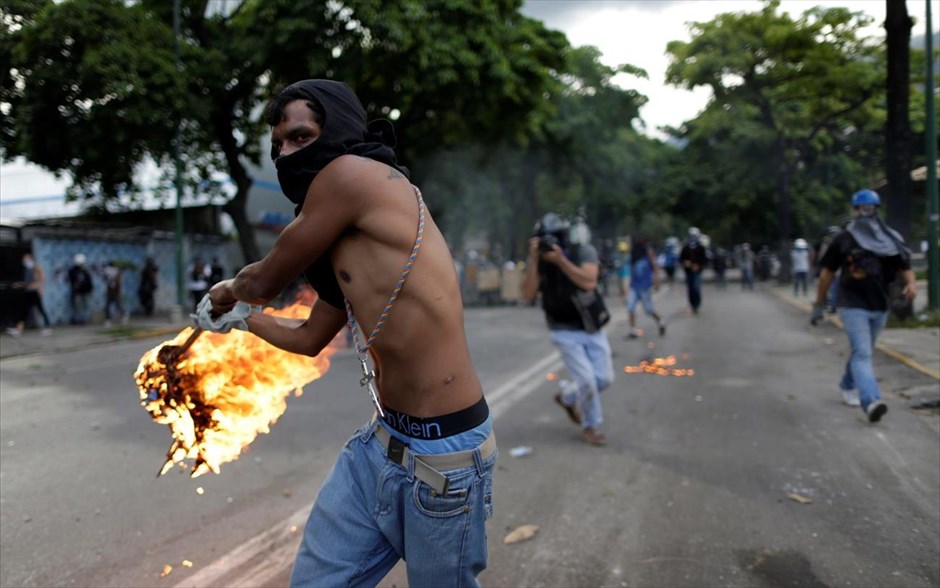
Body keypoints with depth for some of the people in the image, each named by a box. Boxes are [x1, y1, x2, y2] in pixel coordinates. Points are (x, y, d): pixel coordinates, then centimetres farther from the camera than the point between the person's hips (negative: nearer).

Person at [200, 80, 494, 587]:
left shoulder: (351, 173, -12)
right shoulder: (347, 236, 14)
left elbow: (264, 282, -4)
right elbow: (308, 339, 26)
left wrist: (229, 290, 20)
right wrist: (237, 315, 42)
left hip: (441, 454, -9)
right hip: (380, 442, 9)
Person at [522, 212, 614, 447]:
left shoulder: (583, 251, -13)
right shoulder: (537, 261, -11)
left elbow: (589, 282, -29)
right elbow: (528, 295, -24)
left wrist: (560, 259, -35)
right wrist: (534, 260, -32)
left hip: (593, 327, 2)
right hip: (566, 332, -2)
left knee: (604, 378, 6)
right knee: (587, 380, -9)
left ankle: (567, 396, 34)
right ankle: (591, 426, 16)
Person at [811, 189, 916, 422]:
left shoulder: (890, 240, 6)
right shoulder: (843, 240, -2)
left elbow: (904, 265, 6)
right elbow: (827, 272, 3)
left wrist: (911, 283, -18)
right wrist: (819, 304, 4)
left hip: (879, 307, 4)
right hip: (852, 306, -4)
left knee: (862, 352, 18)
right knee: (862, 353, -17)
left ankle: (847, 386, 40)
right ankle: (871, 402, -28)